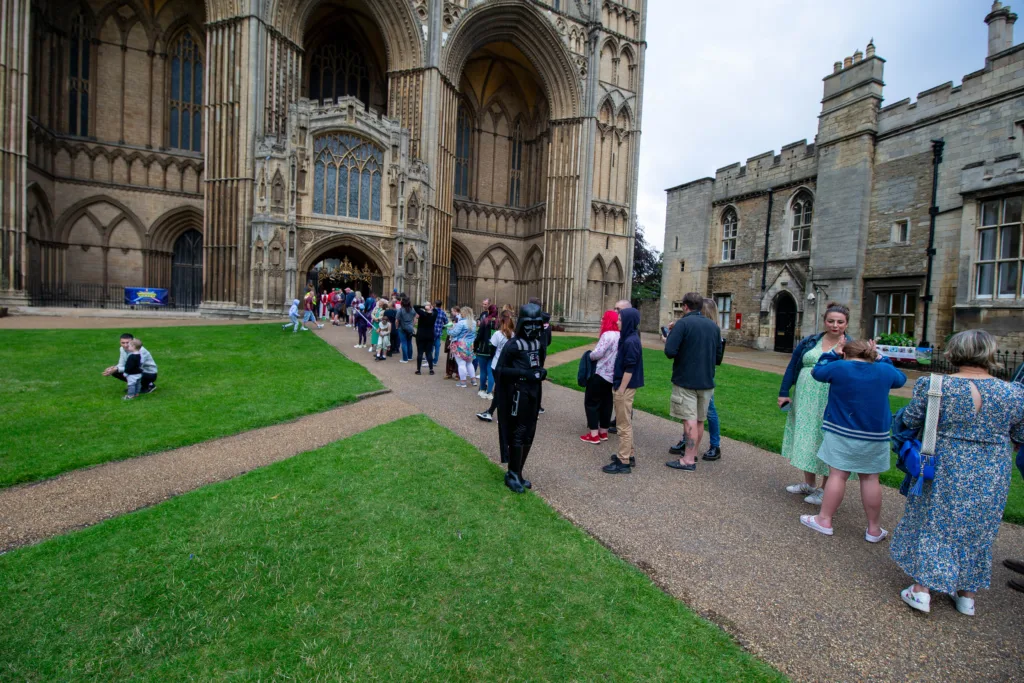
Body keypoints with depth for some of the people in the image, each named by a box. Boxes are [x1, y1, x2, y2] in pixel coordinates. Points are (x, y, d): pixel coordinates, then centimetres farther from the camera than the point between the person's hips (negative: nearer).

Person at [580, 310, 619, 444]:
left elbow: (598, 353, -25)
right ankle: (603, 432, 22)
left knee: (591, 402, 1)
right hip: (611, 376, 9)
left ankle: (594, 435, 1)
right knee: (606, 403, 15)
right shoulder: (618, 335, 10)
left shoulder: (607, 335, -20)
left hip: (600, 374, -9)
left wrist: (589, 356, -5)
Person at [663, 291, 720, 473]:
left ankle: (688, 460, 0)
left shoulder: (682, 323, -13)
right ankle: (692, 453, 29)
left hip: (685, 380, -6)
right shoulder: (713, 325, 8)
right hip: (706, 381, 6)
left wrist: (668, 339, -2)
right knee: (699, 420, 15)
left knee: (690, 420, -4)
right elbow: (718, 354, 16)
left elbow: (670, 351, -22)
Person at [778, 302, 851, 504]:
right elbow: (792, 367, 6)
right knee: (806, 439, 13)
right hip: (804, 403, 4)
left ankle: (824, 489, 20)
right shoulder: (809, 342, 6)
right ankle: (809, 483, 30)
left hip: (830, 406, -4)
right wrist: (784, 393, 2)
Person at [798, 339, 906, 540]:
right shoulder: (885, 371, 3)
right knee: (870, 479, 8)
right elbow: (900, 379, 24)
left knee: (837, 475, 1)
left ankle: (824, 520, 8)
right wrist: (880, 358, 26)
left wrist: (833, 354, 15)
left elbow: (817, 372, 9)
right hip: (875, 436, 3)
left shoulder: (839, 367, -8)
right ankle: (873, 529, 18)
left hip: (842, 433, -3)